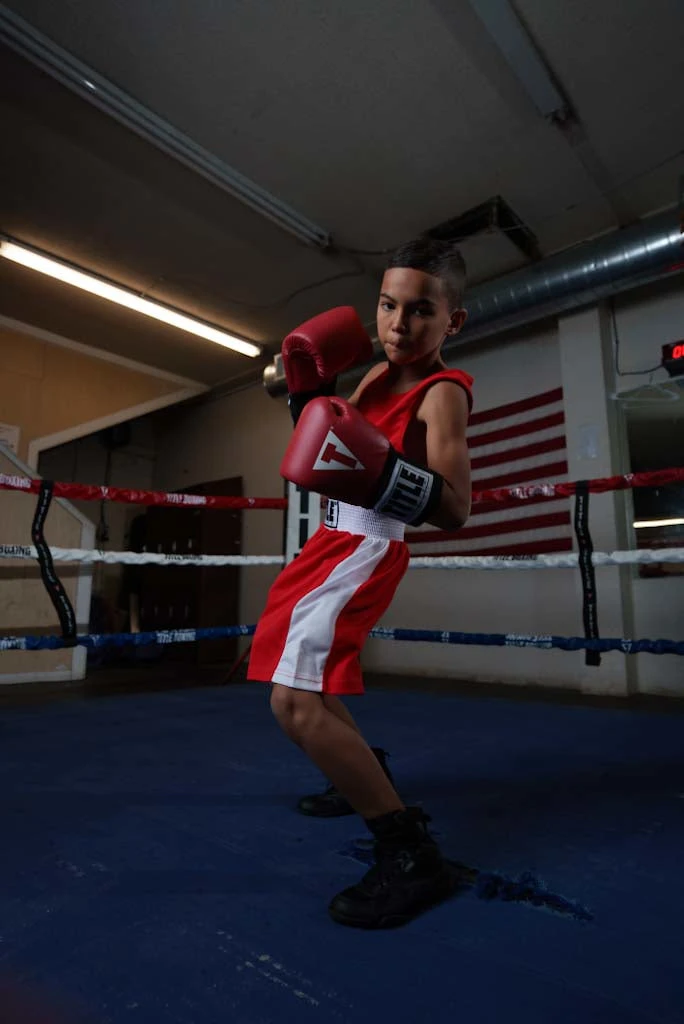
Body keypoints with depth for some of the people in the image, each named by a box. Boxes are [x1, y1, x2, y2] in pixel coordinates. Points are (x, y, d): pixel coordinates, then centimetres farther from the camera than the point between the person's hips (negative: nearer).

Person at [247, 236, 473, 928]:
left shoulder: (442, 394, -15)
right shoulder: (380, 372, 10)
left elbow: (455, 509, -27)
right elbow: (338, 440, 20)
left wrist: (382, 474, -43)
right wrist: (309, 394, 4)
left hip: (364, 550, -9)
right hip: (335, 540, 9)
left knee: (295, 701, -21)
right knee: (296, 687, 23)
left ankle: (412, 857, -8)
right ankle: (363, 777, 44)